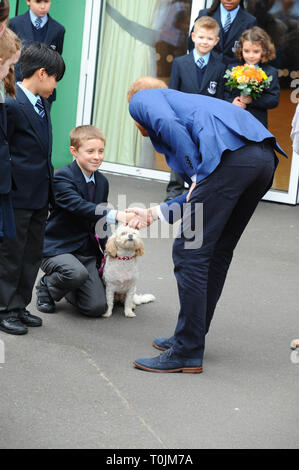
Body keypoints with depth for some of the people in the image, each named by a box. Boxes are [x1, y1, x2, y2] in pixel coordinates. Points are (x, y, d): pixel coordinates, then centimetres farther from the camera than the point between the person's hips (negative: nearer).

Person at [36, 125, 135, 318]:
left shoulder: (102, 182, 10)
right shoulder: (63, 177, -14)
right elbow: (79, 207, -31)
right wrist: (116, 215, -43)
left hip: (87, 251, 6)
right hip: (57, 249, -6)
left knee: (97, 307, -11)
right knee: (78, 273, -38)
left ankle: (67, 288, 22)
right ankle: (47, 287, -4)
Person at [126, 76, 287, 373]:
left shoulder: (141, 100, 20)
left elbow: (169, 124, -7)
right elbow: (203, 196, 37)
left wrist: (197, 174, -2)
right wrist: (153, 214, 46)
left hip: (229, 157, -9)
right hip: (264, 157, 9)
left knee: (190, 253, -3)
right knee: (217, 253, 20)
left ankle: (187, 354, 0)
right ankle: (192, 337, 30)